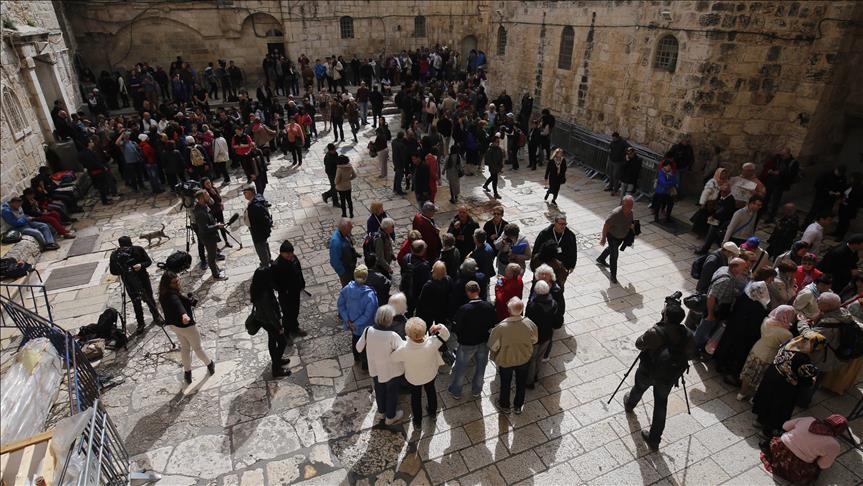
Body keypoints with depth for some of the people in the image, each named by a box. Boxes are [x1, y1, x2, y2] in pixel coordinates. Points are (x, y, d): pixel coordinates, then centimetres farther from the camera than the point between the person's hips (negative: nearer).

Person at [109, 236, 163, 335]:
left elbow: (149, 261, -6)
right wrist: (122, 271, -25)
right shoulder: (115, 255, -14)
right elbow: (113, 271, -6)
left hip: (143, 278, 0)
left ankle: (156, 316, 35)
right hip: (129, 283, 0)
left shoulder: (138, 250, -15)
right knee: (136, 303, 8)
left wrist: (141, 265, -26)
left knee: (149, 298, 13)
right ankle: (140, 324, 23)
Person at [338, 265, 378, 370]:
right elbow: (368, 315, -30)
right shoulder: (370, 295, -35)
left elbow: (341, 304, -11)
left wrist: (347, 319, -8)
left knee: (355, 339, 33)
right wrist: (355, 324, -18)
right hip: (365, 326, -4)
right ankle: (365, 365, 45)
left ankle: (356, 358, 58)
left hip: (351, 322, 4)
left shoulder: (346, 289, -23)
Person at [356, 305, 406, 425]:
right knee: (392, 393, 23)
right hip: (391, 371, -4)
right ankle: (390, 417, 45)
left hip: (375, 369, 4)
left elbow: (359, 348, -7)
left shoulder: (368, 330, -21)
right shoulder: (392, 336, -35)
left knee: (379, 390, 30)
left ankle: (381, 412, 54)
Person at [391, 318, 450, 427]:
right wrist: (440, 327, -39)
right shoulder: (431, 343, -38)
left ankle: (417, 421, 48)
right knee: (431, 390, 32)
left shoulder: (404, 349, -41)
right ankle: (433, 413, 57)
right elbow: (445, 335, -19)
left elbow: (393, 358, -18)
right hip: (430, 375, 1)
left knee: (415, 396, 27)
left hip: (413, 378, -1)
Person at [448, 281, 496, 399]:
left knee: (460, 368, 18)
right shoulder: (489, 306, -17)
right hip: (484, 342, 3)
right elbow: (493, 324, -3)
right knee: (480, 367, 23)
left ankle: (455, 392, 36)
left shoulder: (463, 309, -28)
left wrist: (461, 335, 1)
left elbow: (455, 328, -19)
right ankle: (476, 391, 41)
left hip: (467, 344, -3)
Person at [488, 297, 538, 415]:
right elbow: (535, 340, -6)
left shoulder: (501, 327, -36)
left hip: (505, 361, -2)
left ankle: (504, 406, 48)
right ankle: (518, 406, 48)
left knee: (505, 383, 25)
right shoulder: (529, 323, -28)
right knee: (521, 383, 27)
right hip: (524, 359, 2)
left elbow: (493, 346, -20)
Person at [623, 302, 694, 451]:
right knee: (661, 404, 17)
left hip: (648, 372, -2)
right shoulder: (688, 335, -16)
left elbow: (639, 344, -12)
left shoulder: (655, 332, -29)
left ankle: (629, 404, 61)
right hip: (669, 377, 2)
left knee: (639, 388, 29)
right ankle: (654, 439, 21)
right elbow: (691, 354, 1)